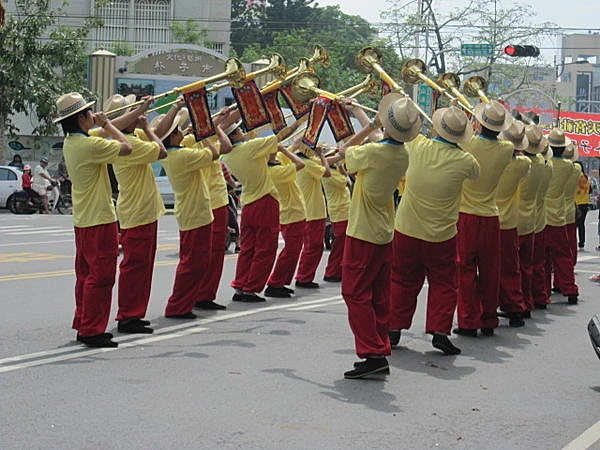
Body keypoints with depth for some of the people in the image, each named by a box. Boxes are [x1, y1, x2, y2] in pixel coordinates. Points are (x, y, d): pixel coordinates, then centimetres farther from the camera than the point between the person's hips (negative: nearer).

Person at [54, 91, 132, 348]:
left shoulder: (70, 142, 9)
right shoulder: (89, 144, -21)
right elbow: (126, 148, -16)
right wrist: (105, 124, -6)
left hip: (82, 219, 10)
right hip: (99, 220, -10)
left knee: (86, 273, 15)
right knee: (101, 276, -4)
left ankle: (83, 326, 21)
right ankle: (92, 331, -2)